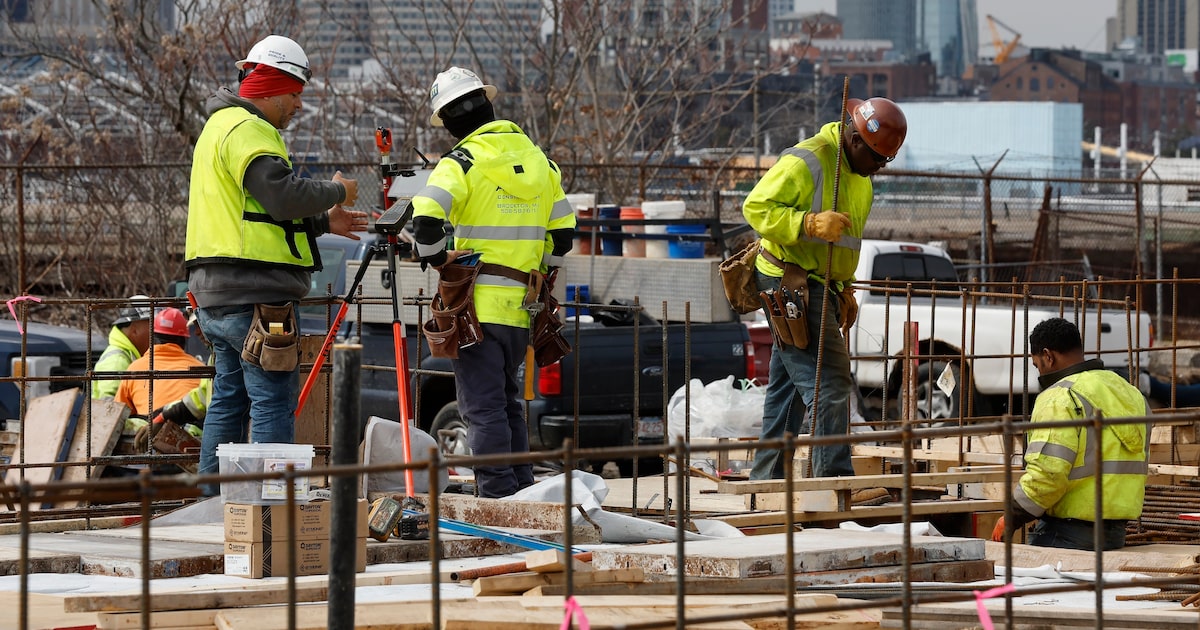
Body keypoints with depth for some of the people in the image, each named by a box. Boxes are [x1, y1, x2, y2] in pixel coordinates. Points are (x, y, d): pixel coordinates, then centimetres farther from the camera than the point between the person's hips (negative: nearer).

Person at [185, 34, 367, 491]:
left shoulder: (220, 126, 25)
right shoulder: (247, 130, -11)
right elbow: (283, 196, -22)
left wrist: (322, 223, 21)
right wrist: (335, 192, -6)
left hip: (217, 296, 11)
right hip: (255, 293, -11)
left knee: (229, 401, 14)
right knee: (272, 402, -9)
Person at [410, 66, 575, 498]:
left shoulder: (463, 162, -9)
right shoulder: (538, 160, 11)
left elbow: (425, 218, -22)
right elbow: (563, 234, 15)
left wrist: (437, 259, -5)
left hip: (478, 304, -6)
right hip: (520, 306, 6)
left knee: (483, 406, -4)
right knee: (507, 402, 19)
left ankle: (498, 498, -8)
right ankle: (523, 493, 20)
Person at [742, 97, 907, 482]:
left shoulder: (859, 174, 15)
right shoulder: (805, 162, -16)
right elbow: (756, 207, -20)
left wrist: (845, 290, 23)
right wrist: (811, 223, -30)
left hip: (821, 287, 10)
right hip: (792, 286, -10)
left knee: (788, 386, 13)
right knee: (829, 383, -14)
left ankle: (765, 479, 18)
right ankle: (834, 478, -16)